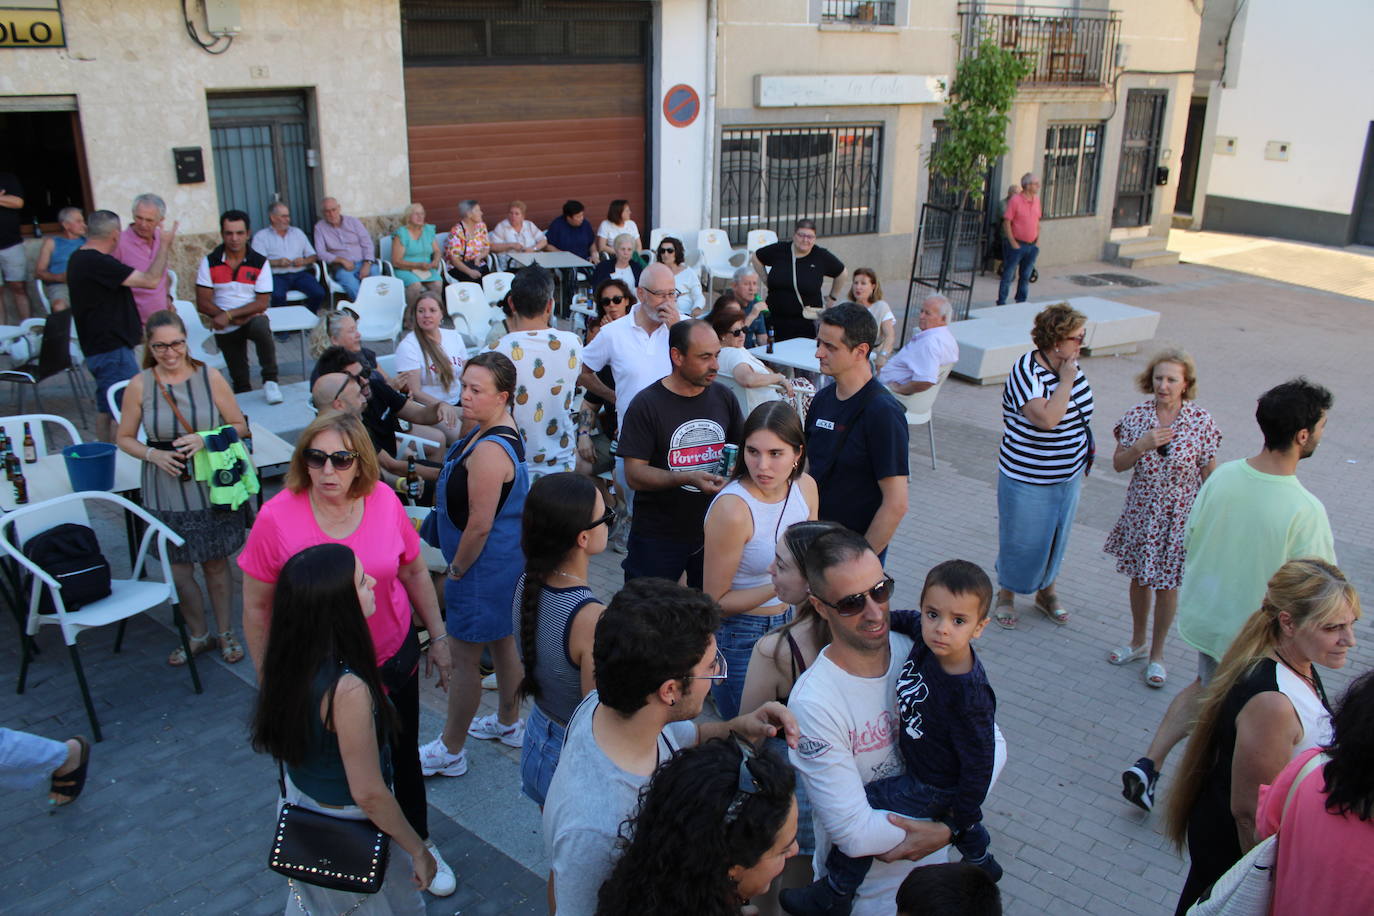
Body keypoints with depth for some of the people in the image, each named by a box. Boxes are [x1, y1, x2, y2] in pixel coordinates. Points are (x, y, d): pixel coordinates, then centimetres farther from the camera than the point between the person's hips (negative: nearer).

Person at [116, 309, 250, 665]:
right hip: (166, 492, 1)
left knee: (216, 564, 10)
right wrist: (153, 454, -13)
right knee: (179, 570, 8)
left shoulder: (210, 378, -5)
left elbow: (239, 426, 1)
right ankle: (198, 635, 30)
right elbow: (124, 438, 5)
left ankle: (225, 633, 29)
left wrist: (205, 439, -16)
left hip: (211, 486, -1)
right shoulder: (139, 386, -3)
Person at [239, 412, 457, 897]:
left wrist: (438, 637, 7)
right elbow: (257, 607, -9)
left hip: (393, 659, 2)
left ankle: (419, 844, 45)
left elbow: (414, 572, 2)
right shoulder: (277, 518, -20)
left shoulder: (384, 502, -13)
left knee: (403, 756, 20)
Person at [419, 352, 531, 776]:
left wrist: (455, 572, -14)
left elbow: (479, 526, -26)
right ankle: (509, 723, 42)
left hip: (485, 564, -10)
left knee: (465, 657, 4)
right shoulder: (498, 431, 4)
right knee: (502, 643, 24)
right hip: (507, 559, 10)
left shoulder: (489, 450, -28)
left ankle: (450, 751, 20)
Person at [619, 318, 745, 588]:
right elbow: (634, 475, -16)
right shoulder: (646, 405, -12)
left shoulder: (723, 398, 3)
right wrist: (688, 478, -29)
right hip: (658, 536, -4)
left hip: (713, 530, 4)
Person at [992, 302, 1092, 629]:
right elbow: (1047, 418, -35)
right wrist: (1066, 381, -26)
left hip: (1069, 476, 7)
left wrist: (1083, 464, 19)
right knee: (1021, 540, 7)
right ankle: (1006, 594, 29)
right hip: (1028, 480, -7)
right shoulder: (1026, 372, -22)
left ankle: (1047, 592, 39)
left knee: (1057, 537, 19)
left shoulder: (1071, 368, 1)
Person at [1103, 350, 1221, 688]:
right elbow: (1118, 465, -3)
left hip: (1178, 516, -2)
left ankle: (1157, 653, 27)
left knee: (1166, 584, 8)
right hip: (1141, 511, 2)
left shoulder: (1201, 421, -12)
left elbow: (1209, 474, -5)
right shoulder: (1137, 416, -7)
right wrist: (1141, 445, -22)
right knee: (1139, 577, 16)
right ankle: (1137, 641, 38)